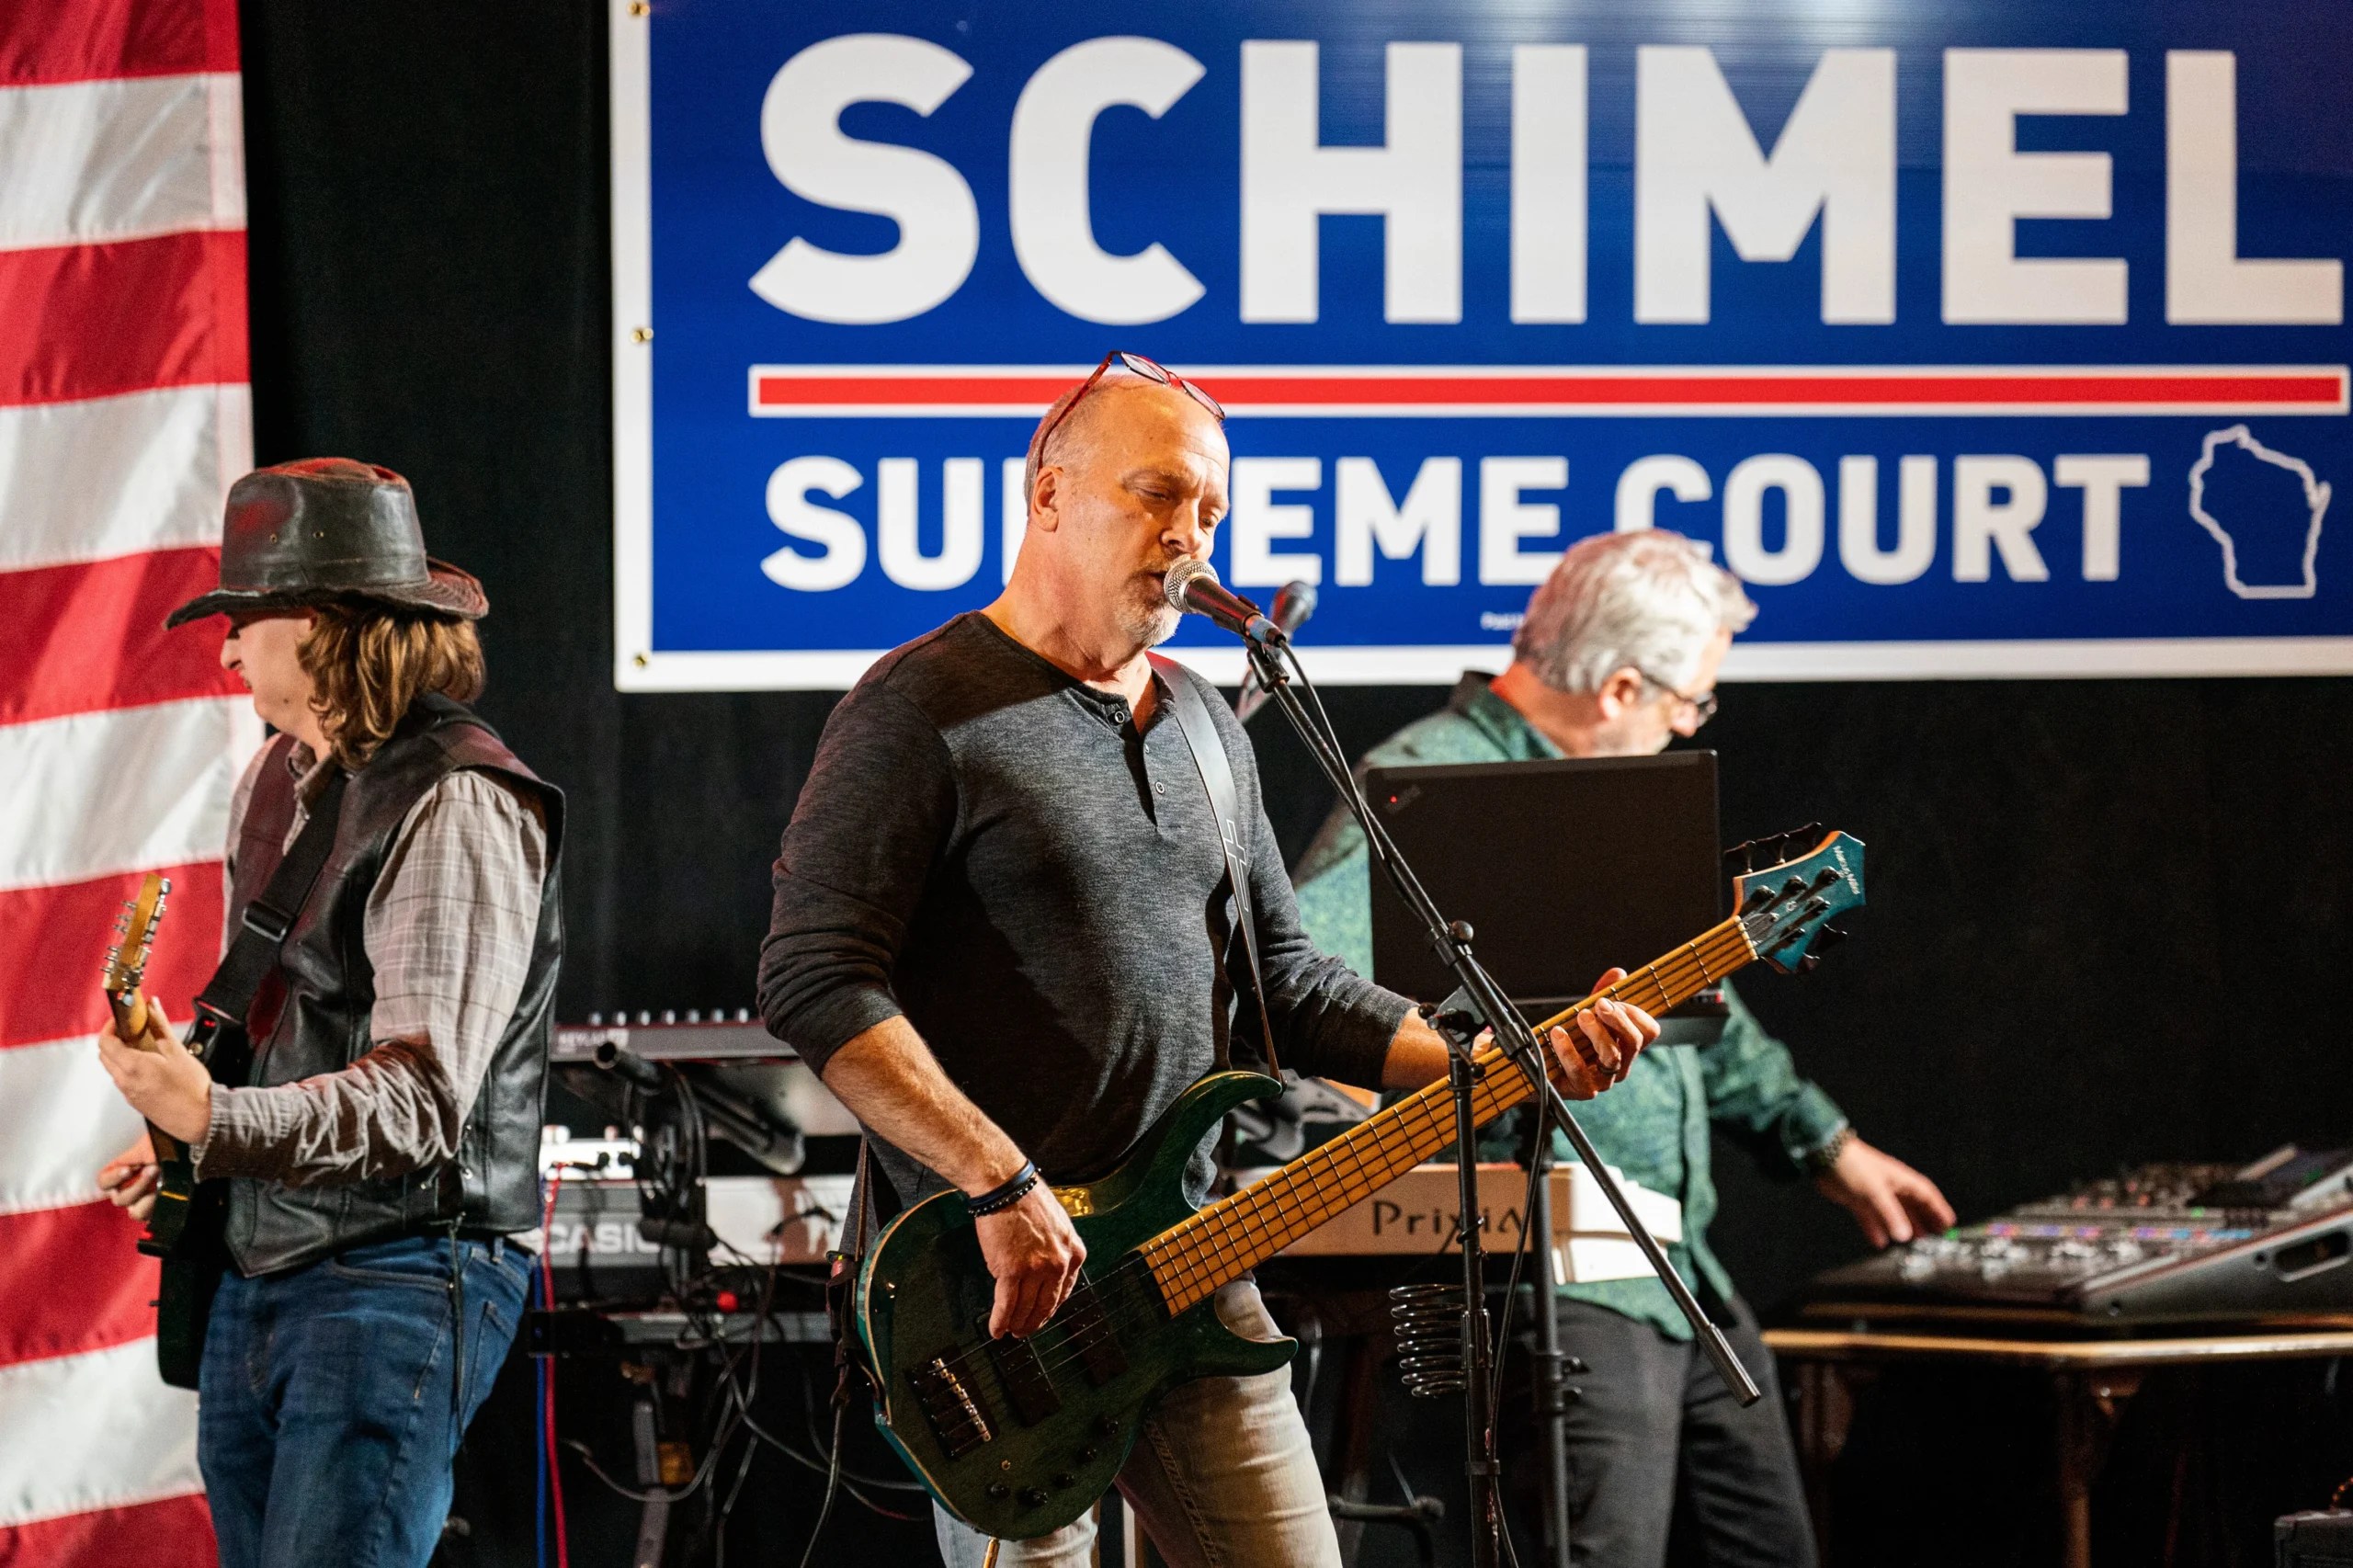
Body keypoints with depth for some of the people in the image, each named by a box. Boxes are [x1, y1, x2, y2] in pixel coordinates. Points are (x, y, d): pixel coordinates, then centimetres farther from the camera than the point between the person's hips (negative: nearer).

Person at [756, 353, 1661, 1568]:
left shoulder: (1204, 724, 17)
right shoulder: (926, 710, -9)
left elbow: (1281, 979, 21)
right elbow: (814, 984, -17)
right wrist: (999, 1184, -23)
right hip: (1007, 1291, -7)